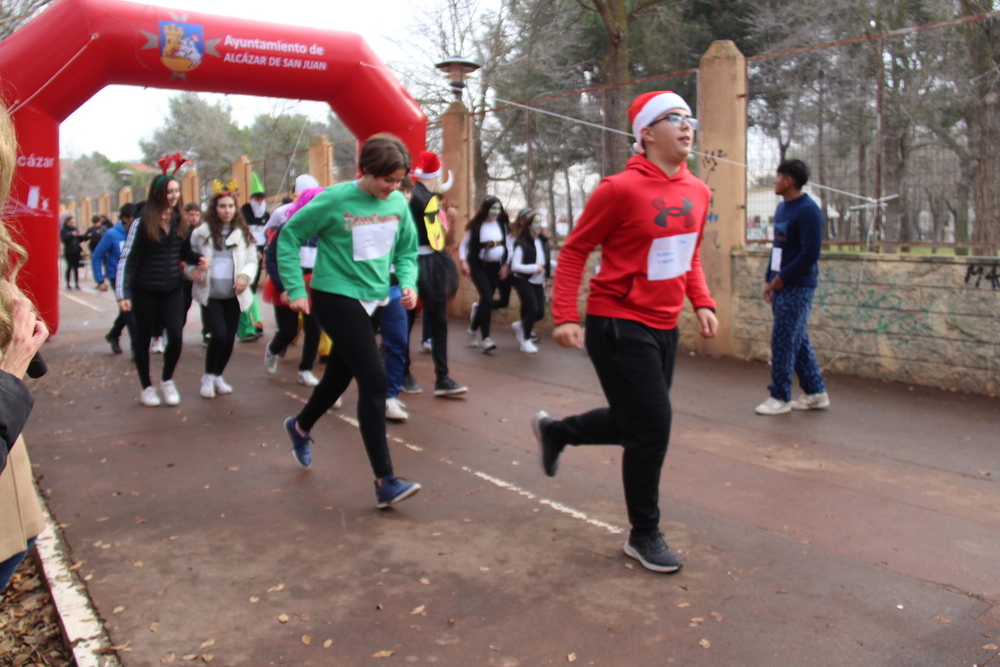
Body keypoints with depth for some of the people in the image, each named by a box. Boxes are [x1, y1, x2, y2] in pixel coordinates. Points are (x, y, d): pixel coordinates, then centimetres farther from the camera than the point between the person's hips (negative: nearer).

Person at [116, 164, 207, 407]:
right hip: (145, 291, -3)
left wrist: (198, 259, -7)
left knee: (176, 336, -7)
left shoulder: (181, 222, 3)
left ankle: (167, 380, 19)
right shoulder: (142, 223, -10)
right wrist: (122, 293, -16)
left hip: (173, 289, 3)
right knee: (143, 339, 9)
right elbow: (127, 259, -10)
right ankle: (146, 387, 27)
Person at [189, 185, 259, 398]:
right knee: (219, 335, -16)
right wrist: (195, 271, -17)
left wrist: (245, 275, -13)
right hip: (210, 294, -3)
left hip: (233, 295, 3)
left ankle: (218, 376, 27)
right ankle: (208, 377, 5)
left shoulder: (243, 233, 6)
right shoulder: (201, 233, 0)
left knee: (229, 339, 5)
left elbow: (252, 260, 6)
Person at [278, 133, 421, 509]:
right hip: (337, 298, -6)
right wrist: (295, 290, -11)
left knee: (340, 377, 20)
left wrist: (408, 283, -7)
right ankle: (385, 481, -9)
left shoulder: (398, 204, 0)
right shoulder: (334, 200, -15)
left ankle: (300, 427, 51)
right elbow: (289, 237, -7)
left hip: (374, 301, 7)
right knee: (374, 381, -15)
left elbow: (407, 252, 12)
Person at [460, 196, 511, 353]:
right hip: (478, 266, -4)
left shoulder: (503, 225, 5)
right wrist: (464, 262, -12)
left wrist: (506, 265, 1)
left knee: (486, 300, 6)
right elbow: (464, 245, 1)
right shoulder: (476, 226, -4)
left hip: (496, 267, 4)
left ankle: (473, 330, 30)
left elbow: (508, 245, 10)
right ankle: (486, 338, -16)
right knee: (487, 300, -17)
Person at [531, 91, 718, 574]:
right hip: (619, 325, -8)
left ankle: (554, 431, 43)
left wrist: (702, 302, 3)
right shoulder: (621, 189, -15)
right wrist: (565, 316, -16)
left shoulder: (697, 192, 6)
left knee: (634, 423, 17)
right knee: (652, 427, -5)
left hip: (663, 327, 8)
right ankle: (644, 536, 16)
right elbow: (574, 251, -9)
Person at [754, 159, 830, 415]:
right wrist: (769, 279, 14)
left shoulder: (808, 211, -15)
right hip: (781, 286, 9)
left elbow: (810, 253, -19)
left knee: (783, 341, -5)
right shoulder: (781, 208, 13)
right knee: (798, 340, 13)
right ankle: (816, 393, 23)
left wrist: (783, 278, -14)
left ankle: (780, 398, 5)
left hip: (797, 288, -9)